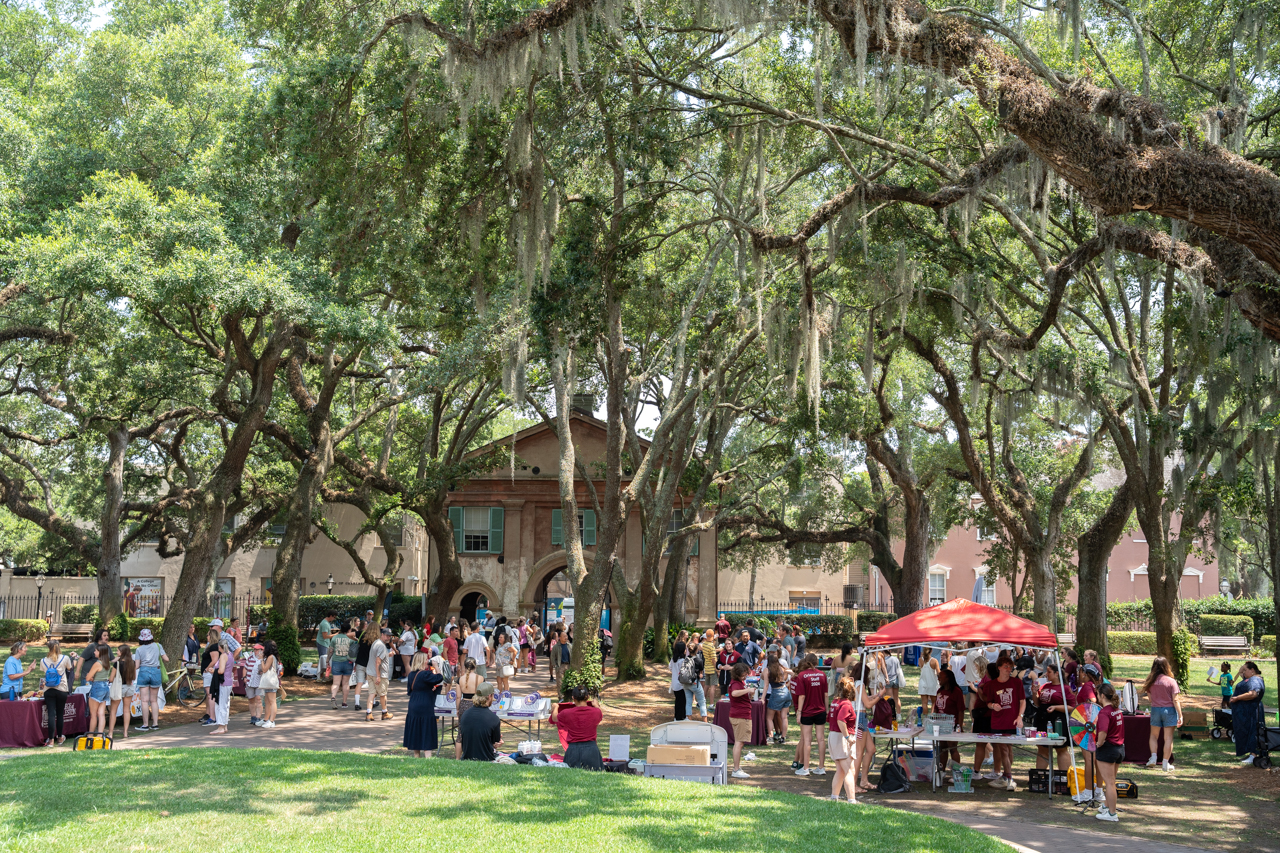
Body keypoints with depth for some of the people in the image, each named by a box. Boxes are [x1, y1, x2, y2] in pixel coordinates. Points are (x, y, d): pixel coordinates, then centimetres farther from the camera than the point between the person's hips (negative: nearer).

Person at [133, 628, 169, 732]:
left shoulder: (139, 649, 0)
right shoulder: (157, 646, 2)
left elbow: (136, 666, -3)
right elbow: (166, 659, 0)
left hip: (144, 672, -2)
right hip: (156, 671, 2)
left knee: (144, 700, 1)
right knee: (154, 700, 12)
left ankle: (145, 725, -1)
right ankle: (155, 723, 11)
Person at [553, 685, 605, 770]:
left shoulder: (567, 713, -5)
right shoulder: (595, 712, -1)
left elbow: (554, 718, 17)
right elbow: (601, 715, 25)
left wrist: (555, 708, 37)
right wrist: (596, 705, 44)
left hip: (573, 750, -1)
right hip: (591, 749, 1)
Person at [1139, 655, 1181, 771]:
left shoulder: (1150, 681, -3)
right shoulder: (1171, 681, -12)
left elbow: (1150, 698, 6)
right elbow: (1175, 700, -12)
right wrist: (1180, 716, -8)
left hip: (1155, 709, 3)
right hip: (1169, 710, -3)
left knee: (1154, 735, 20)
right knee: (1168, 737, 5)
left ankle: (1153, 756, 5)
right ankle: (1166, 763, 7)